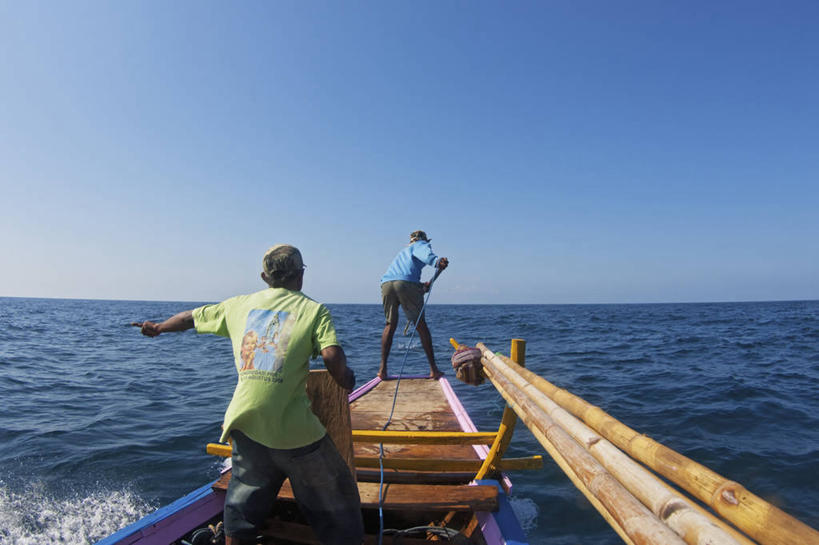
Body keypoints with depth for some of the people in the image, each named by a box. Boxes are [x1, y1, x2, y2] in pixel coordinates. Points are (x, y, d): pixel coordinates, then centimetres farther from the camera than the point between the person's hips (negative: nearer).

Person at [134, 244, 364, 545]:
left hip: (244, 422, 5)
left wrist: (158, 327, 46)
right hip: (294, 429, -4)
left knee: (242, 509, 25)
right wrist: (346, 379, 5)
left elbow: (190, 317, 28)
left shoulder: (239, 304, 13)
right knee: (336, 503, 12)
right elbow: (332, 356, -16)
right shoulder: (313, 309, -1)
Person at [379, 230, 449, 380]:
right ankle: (433, 369, 8)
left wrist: (421, 286, 19)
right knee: (421, 325, 3)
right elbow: (425, 253, -7)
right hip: (407, 283, -5)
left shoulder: (403, 251, 40)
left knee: (390, 325, 16)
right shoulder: (421, 245, 19)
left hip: (386, 283, 6)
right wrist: (436, 261, -28)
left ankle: (382, 368, 11)